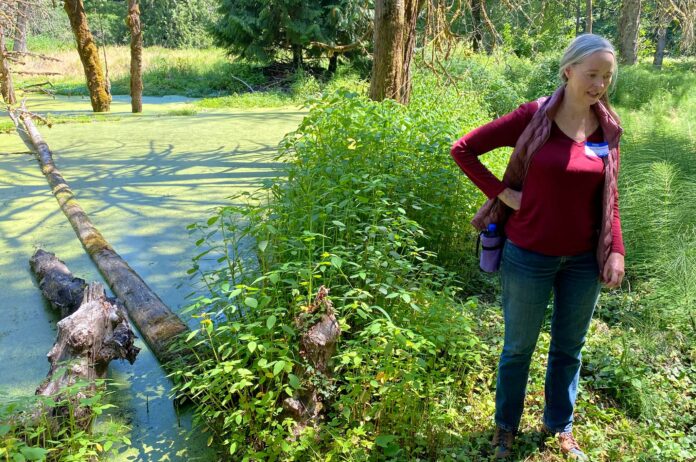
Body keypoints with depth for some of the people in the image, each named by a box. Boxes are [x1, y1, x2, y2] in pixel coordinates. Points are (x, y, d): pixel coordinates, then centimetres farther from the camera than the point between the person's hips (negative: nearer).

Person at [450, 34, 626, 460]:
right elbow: (463, 149, -8)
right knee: (519, 348, 14)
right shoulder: (533, 117, -12)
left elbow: (609, 197, 7)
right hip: (530, 257, -3)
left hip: (584, 261, 4)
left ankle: (560, 425, 43)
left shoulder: (608, 128, 0)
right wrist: (502, 193, -12)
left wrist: (616, 251, -1)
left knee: (569, 348, 20)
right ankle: (506, 426, 37)